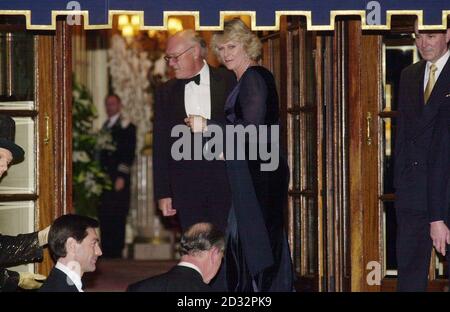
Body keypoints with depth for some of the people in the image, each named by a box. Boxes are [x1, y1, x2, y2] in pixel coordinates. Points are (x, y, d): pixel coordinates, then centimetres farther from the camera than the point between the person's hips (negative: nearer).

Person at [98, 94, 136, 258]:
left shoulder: (127, 127, 0)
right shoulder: (104, 127, 20)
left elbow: (129, 154, -7)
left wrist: (121, 177, -14)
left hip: (118, 179, -6)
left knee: (118, 218, -7)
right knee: (104, 217, 4)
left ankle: (116, 252, -5)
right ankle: (106, 252, 7)